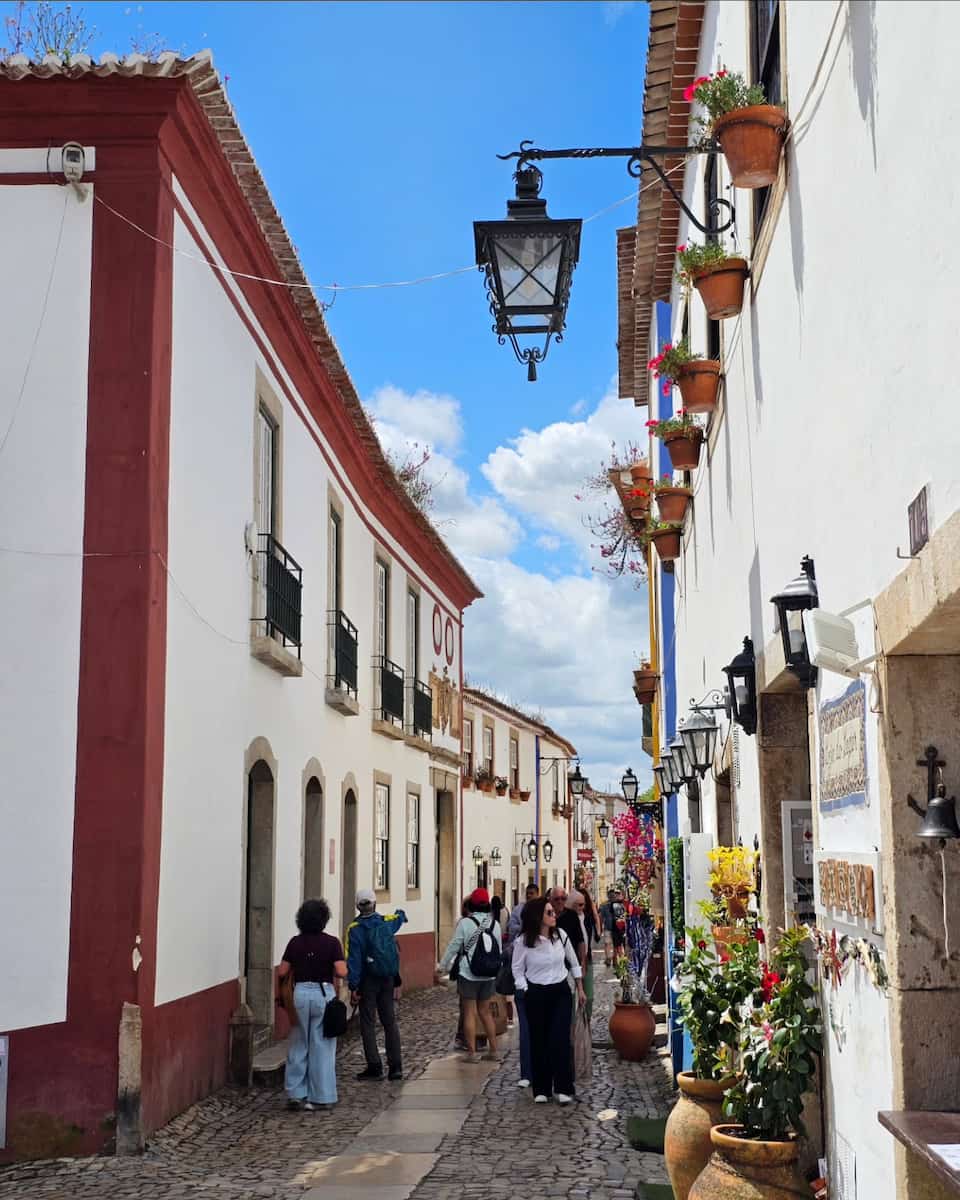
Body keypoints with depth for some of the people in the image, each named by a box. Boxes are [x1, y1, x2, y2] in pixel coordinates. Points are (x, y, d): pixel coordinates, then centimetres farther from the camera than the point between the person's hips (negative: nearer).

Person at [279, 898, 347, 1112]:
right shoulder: (331, 943, -8)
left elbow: (282, 972, 1)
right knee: (322, 1046, 6)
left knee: (298, 1045, 14)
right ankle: (319, 1097, 10)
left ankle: (295, 1093, 13)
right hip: (323, 994, -2)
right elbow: (341, 973, -15)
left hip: (300, 993, 2)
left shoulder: (295, 942, 0)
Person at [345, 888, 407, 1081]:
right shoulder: (388, 921, 3)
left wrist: (353, 986, -12)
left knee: (368, 1023, 2)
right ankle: (395, 1066, 8)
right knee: (390, 1022, 10)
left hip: (368, 980, -4)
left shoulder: (355, 929, -10)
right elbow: (400, 916, 28)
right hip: (388, 979, 4)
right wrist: (401, 913, 52)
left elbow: (354, 959, -14)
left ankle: (374, 1067, -2)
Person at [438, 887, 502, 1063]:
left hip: (469, 974, -4)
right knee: (485, 1011, 15)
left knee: (470, 1012, 4)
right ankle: (493, 1050, 17)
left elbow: (454, 946, -7)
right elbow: (499, 950, 9)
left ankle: (472, 1052, 5)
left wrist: (442, 965, 7)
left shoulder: (465, 923, -12)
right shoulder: (494, 924, 1)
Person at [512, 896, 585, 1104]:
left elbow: (573, 963, 10)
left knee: (561, 1040, -9)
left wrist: (580, 989, 15)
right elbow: (517, 969, 0)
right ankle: (541, 1089, 16)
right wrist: (525, 992, -8)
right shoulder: (523, 942, -13)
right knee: (539, 1042, 4)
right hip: (536, 995, -1)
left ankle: (563, 1088, 0)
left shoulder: (561, 935, -4)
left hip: (561, 992, 1)